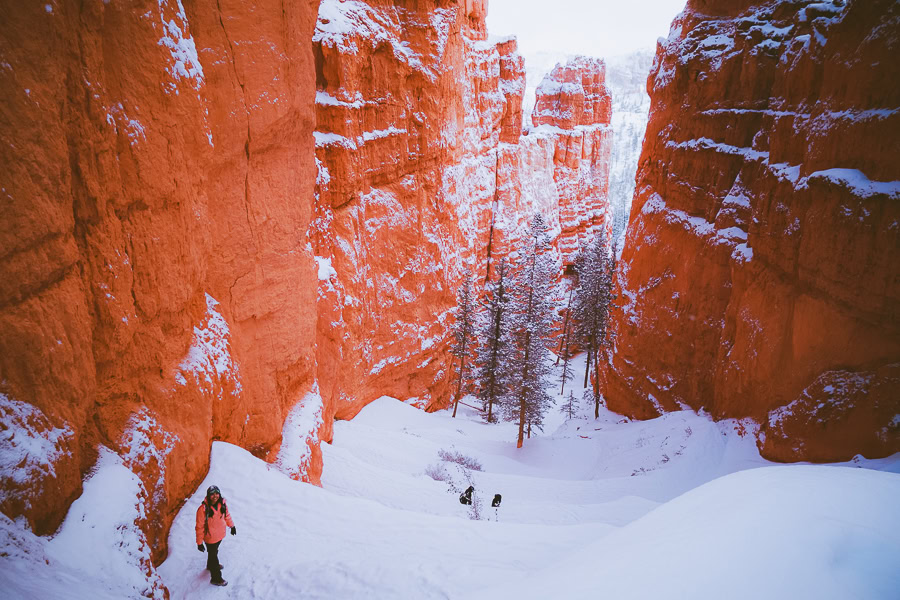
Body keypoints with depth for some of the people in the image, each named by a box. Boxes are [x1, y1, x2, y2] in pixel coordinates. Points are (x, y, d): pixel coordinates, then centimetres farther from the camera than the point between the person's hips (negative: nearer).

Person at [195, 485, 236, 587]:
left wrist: (232, 526, 17)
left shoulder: (222, 504, -14)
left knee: (214, 552, 30)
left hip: (220, 535, 5)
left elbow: (227, 515, 5)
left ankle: (211, 565, 58)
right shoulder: (203, 509, -30)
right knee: (213, 555, 13)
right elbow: (200, 527, -21)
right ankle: (216, 578, 32)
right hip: (210, 538, -5)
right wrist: (199, 542, -15)